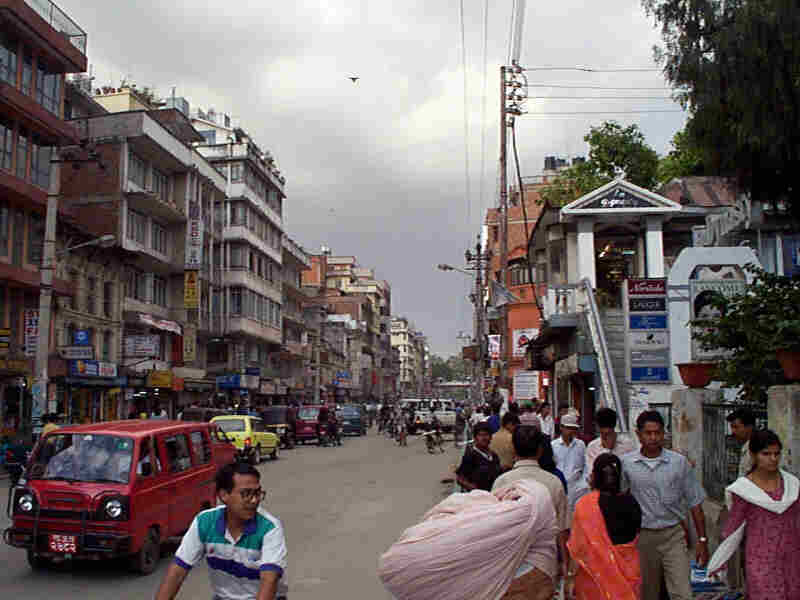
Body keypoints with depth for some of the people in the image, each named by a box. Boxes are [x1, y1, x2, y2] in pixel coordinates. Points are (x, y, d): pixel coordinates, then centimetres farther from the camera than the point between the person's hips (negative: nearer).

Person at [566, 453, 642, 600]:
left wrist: (570, 577, -5)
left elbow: (578, 547, -14)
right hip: (628, 571, 3)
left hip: (596, 572, -3)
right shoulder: (631, 502, -5)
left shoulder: (586, 504, -15)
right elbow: (634, 536, 11)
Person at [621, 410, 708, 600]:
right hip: (642, 537, 1)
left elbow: (695, 504, 3)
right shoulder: (626, 463, -3)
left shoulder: (679, 462, -2)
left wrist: (702, 540, 1)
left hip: (673, 535, -1)